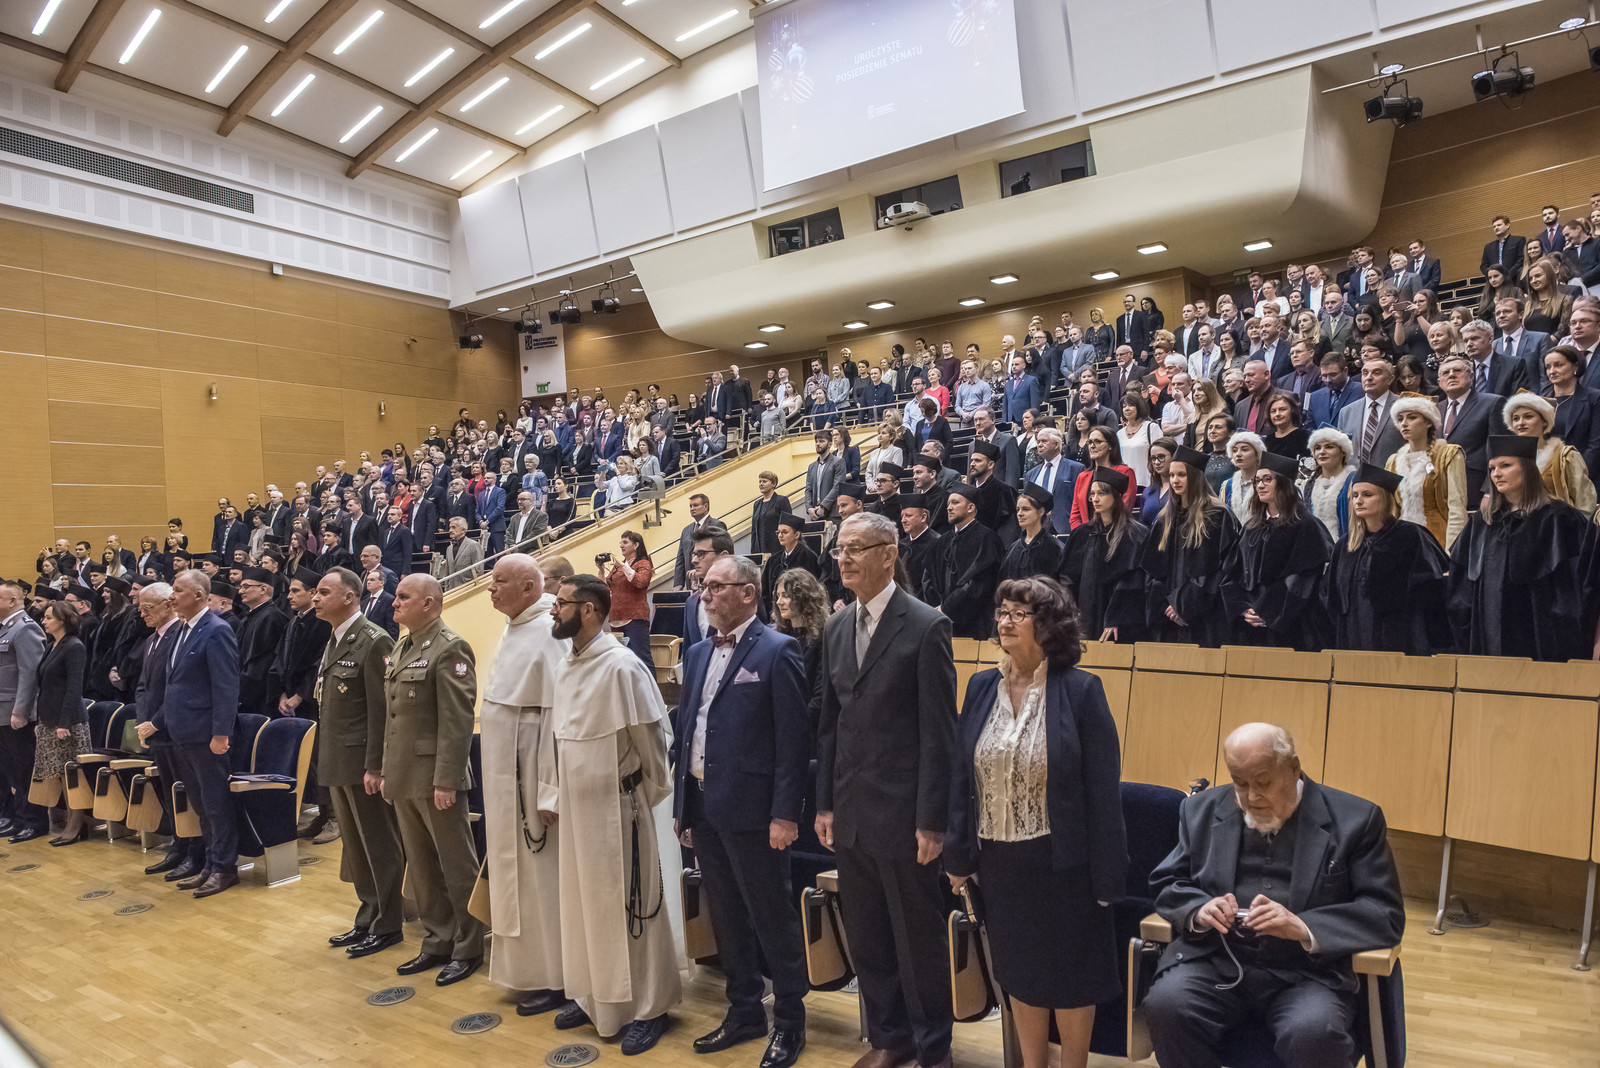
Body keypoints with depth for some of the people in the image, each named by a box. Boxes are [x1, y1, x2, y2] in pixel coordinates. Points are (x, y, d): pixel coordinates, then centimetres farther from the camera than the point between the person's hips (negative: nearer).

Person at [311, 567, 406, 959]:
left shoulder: (374, 641, -16)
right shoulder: (334, 642, 13)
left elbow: (381, 710, -19)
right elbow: (328, 706, 16)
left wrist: (374, 766, -20)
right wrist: (327, 759, 14)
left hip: (364, 765, -9)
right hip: (337, 764, 9)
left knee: (380, 846, 4)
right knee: (354, 847, 18)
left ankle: (387, 926, 16)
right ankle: (368, 918, 31)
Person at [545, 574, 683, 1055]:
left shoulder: (622, 667, -18)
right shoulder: (565, 668, 7)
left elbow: (654, 737, -13)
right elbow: (556, 739, 14)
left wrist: (652, 795, -3)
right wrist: (550, 796, 11)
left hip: (616, 808, -7)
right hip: (573, 810, 7)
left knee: (627, 907, 4)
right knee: (580, 904, 17)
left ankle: (647, 1007, 19)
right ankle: (590, 994, 34)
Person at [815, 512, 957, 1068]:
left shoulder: (926, 627, -12)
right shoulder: (837, 627, 8)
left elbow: (939, 732, -13)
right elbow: (829, 723, 12)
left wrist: (931, 820, -13)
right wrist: (825, 804, 9)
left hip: (903, 814, -6)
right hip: (850, 814, 6)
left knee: (919, 940, 9)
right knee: (865, 939, 18)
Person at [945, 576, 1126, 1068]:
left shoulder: (1080, 690, -12)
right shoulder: (982, 687, 2)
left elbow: (1102, 790, -11)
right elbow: (961, 777, 6)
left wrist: (1104, 876, -11)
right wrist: (959, 856, 5)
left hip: (1060, 861, -4)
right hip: (997, 858, 4)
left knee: (1069, 977, 12)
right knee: (1020, 973, 19)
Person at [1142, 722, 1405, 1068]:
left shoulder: (1354, 820, 3)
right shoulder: (1202, 811, 11)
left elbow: (1387, 913, -1)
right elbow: (1167, 884, 14)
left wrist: (1303, 927, -17)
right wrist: (1198, 910, -10)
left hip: (1307, 971, -1)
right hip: (1214, 962, 2)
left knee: (1314, 1033, -33)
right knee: (1166, 1005, -28)